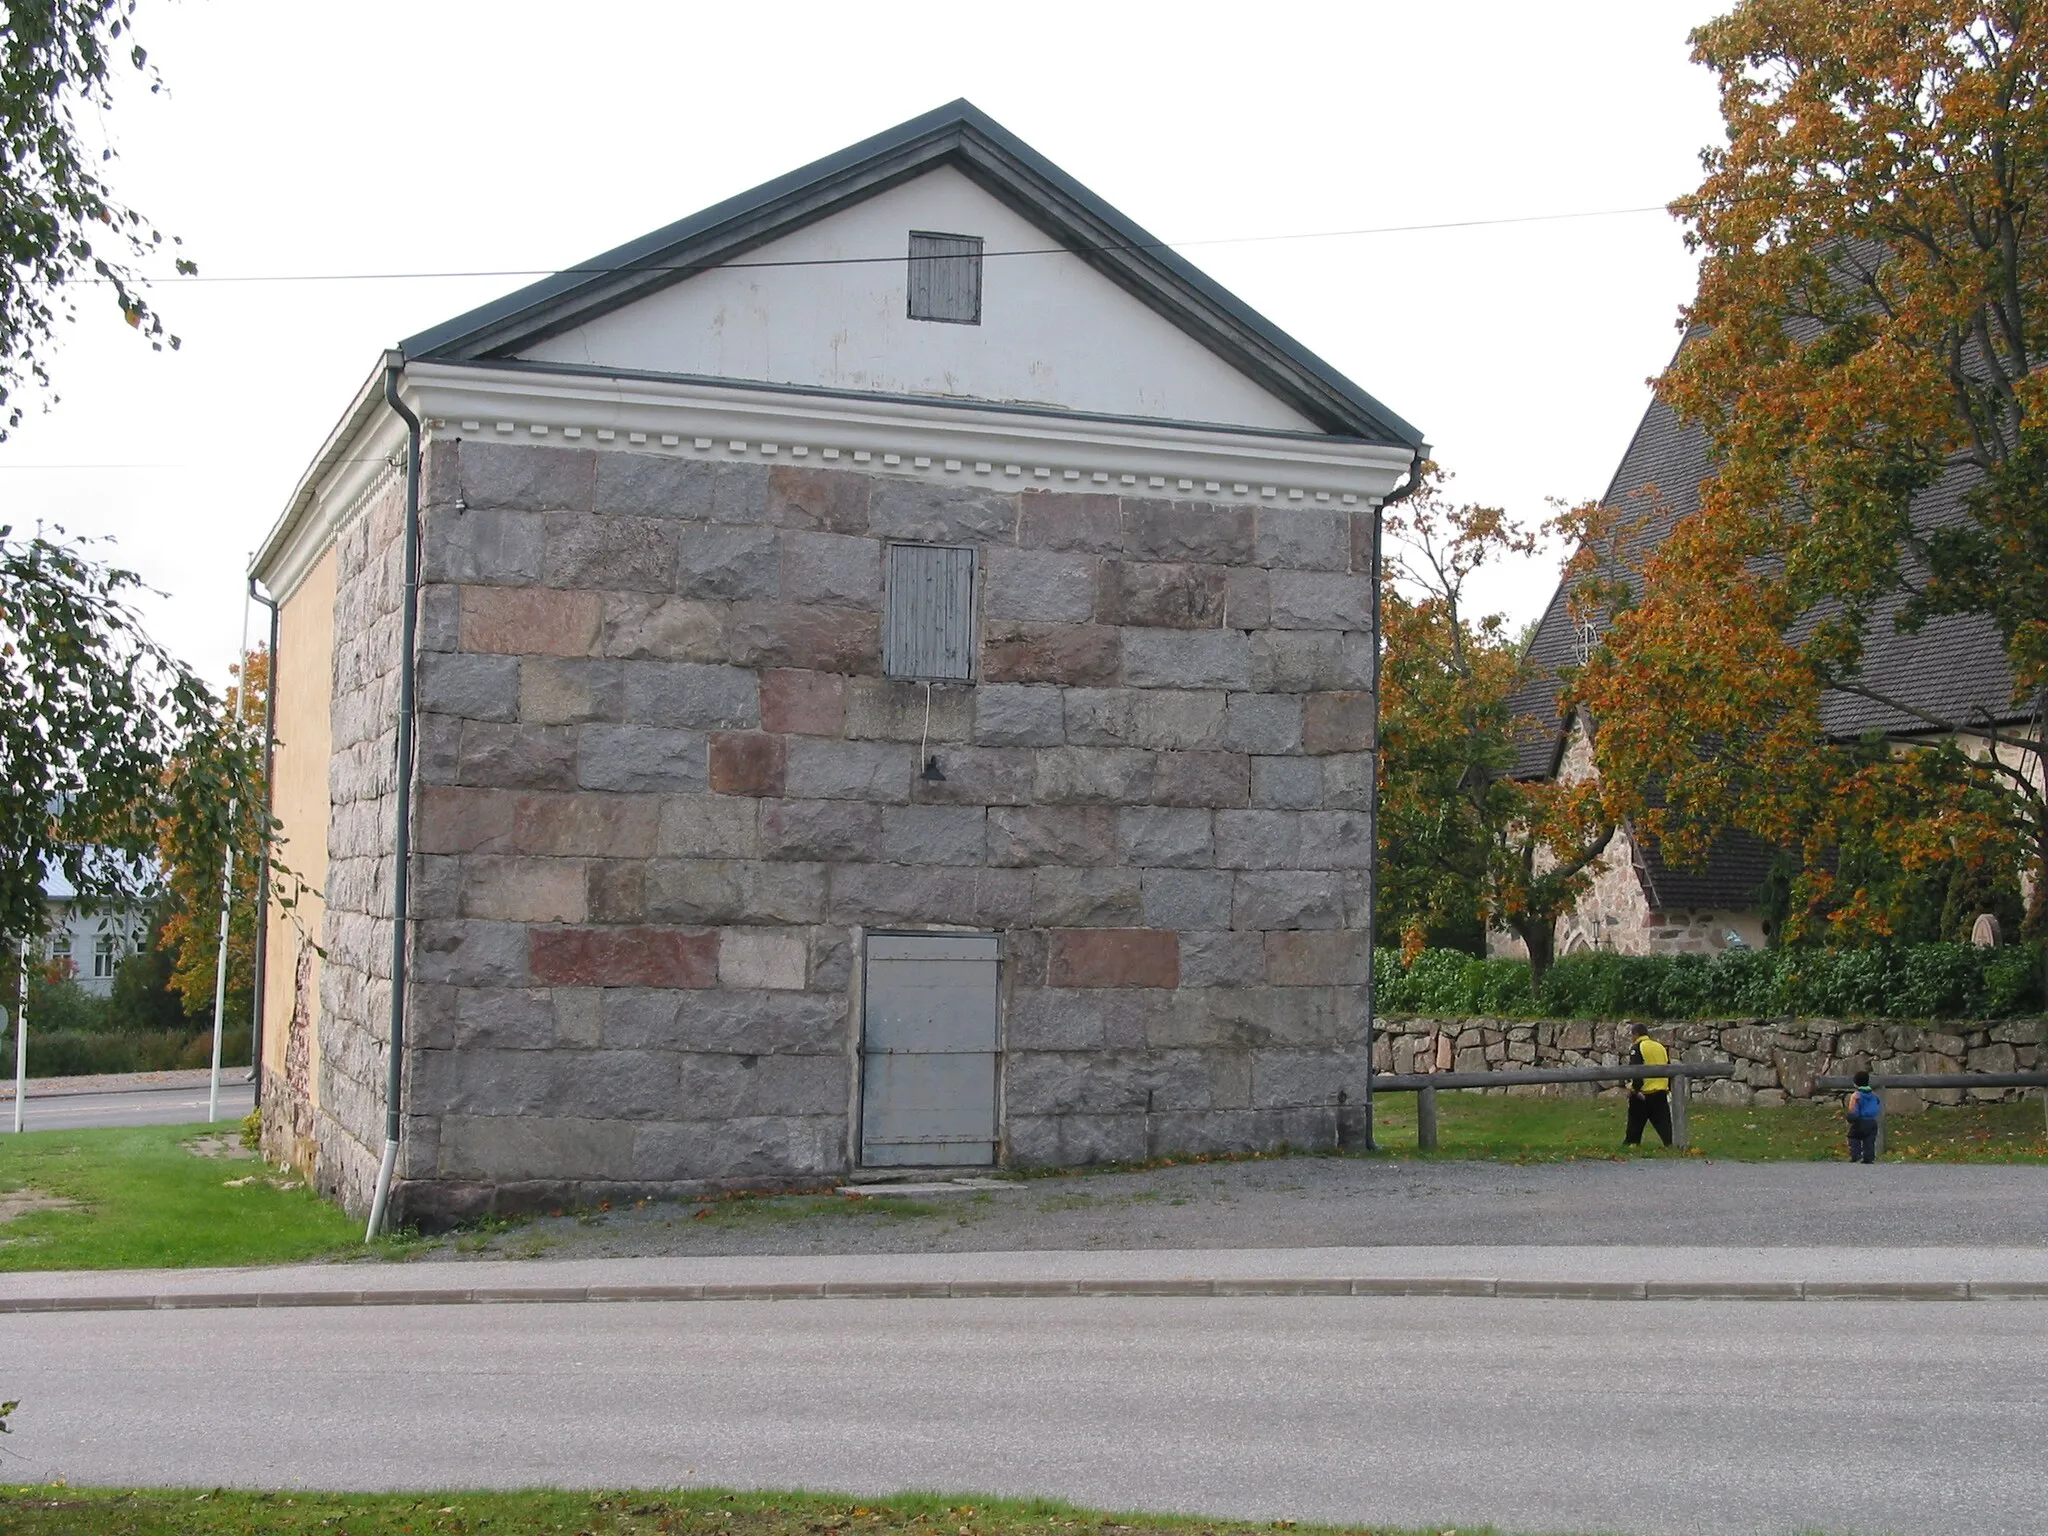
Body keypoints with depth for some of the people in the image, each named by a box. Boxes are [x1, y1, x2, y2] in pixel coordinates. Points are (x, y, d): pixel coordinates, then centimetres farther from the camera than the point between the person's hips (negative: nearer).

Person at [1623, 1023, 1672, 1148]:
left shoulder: (1637, 1048, -8)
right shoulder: (1661, 1046, 12)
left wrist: (1635, 1088, -12)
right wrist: (1669, 1088, 19)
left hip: (1643, 1091, -5)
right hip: (1661, 1091, 5)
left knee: (1636, 1120, 9)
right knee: (1663, 1120, 5)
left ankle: (1632, 1141, 16)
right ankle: (1671, 1142, -5)